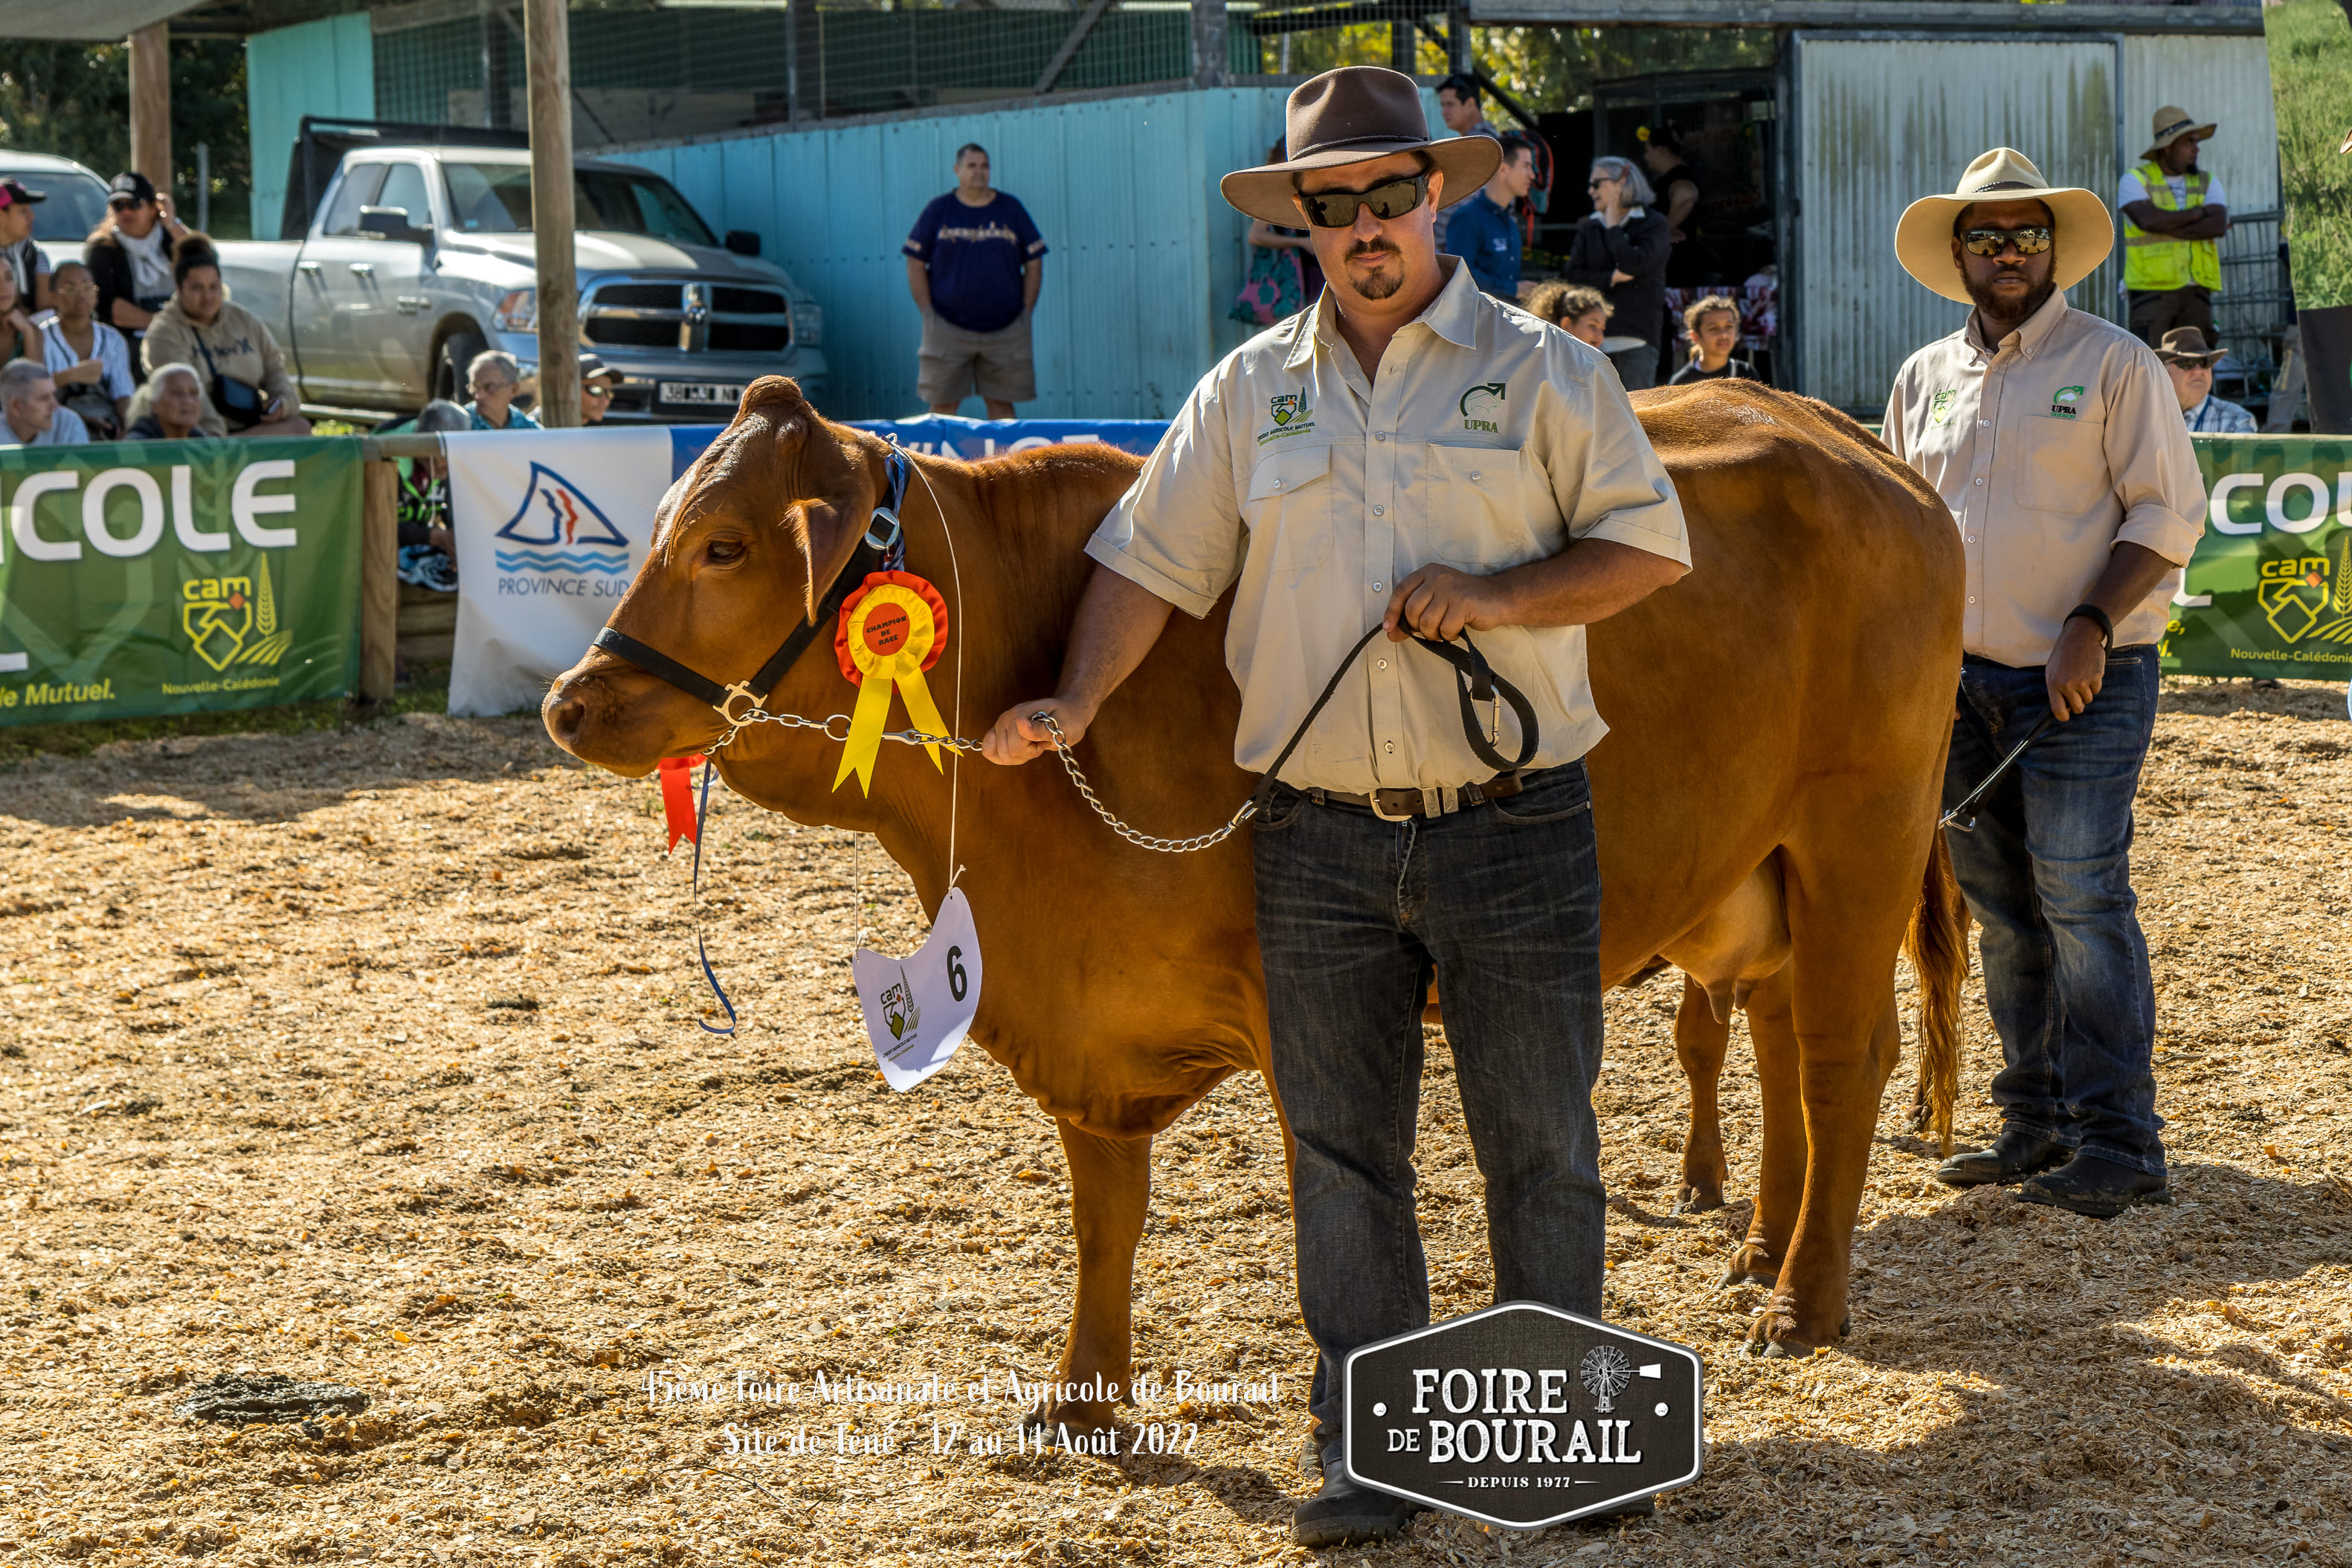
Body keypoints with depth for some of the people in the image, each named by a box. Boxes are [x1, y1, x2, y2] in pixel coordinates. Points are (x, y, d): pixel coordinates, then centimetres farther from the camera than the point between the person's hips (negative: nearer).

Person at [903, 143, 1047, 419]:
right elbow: (915, 265, 4)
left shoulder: (1011, 209, 7)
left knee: (1001, 405, 3)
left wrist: (1026, 313, 2)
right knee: (942, 405, -3)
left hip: (1005, 331, 1)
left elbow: (1034, 263, 10)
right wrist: (928, 313, -3)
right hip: (947, 330, -1)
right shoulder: (938, 210, 4)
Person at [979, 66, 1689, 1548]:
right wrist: (1076, 705, -5)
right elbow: (1151, 562, 9)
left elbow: (1648, 544, 0)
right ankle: (1371, 1452, 14)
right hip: (1320, 838, 2)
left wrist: (1498, 595, -14)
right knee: (1343, 1147, 6)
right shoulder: (1250, 388, 8)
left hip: (1516, 824, -2)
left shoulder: (1543, 369, 1)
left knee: (1539, 1137, 5)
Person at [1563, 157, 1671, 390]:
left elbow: (1634, 264, -14)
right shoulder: (1589, 228, 16)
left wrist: (1613, 227, -1)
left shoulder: (1654, 224, 3)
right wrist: (1612, 278, -8)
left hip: (1637, 334, -4)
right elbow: (1571, 276, 5)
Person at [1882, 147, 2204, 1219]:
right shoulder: (1925, 377, 13)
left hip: (2084, 684, -6)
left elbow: (2170, 512, -7)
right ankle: (2036, 1124, 20)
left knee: (2081, 900, -9)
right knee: (2003, 910, 10)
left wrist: (2091, 625, -18)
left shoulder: (2115, 364, -3)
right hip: (1963, 681, 6)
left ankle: (2118, 1147, -5)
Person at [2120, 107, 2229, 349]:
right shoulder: (2135, 181, 1)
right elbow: (2148, 219, -19)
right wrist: (2198, 213, -7)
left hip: (2195, 292, 4)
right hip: (2152, 290, -4)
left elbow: (2218, 226, -7)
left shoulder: (2207, 184, 12)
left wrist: (2166, 226, -14)